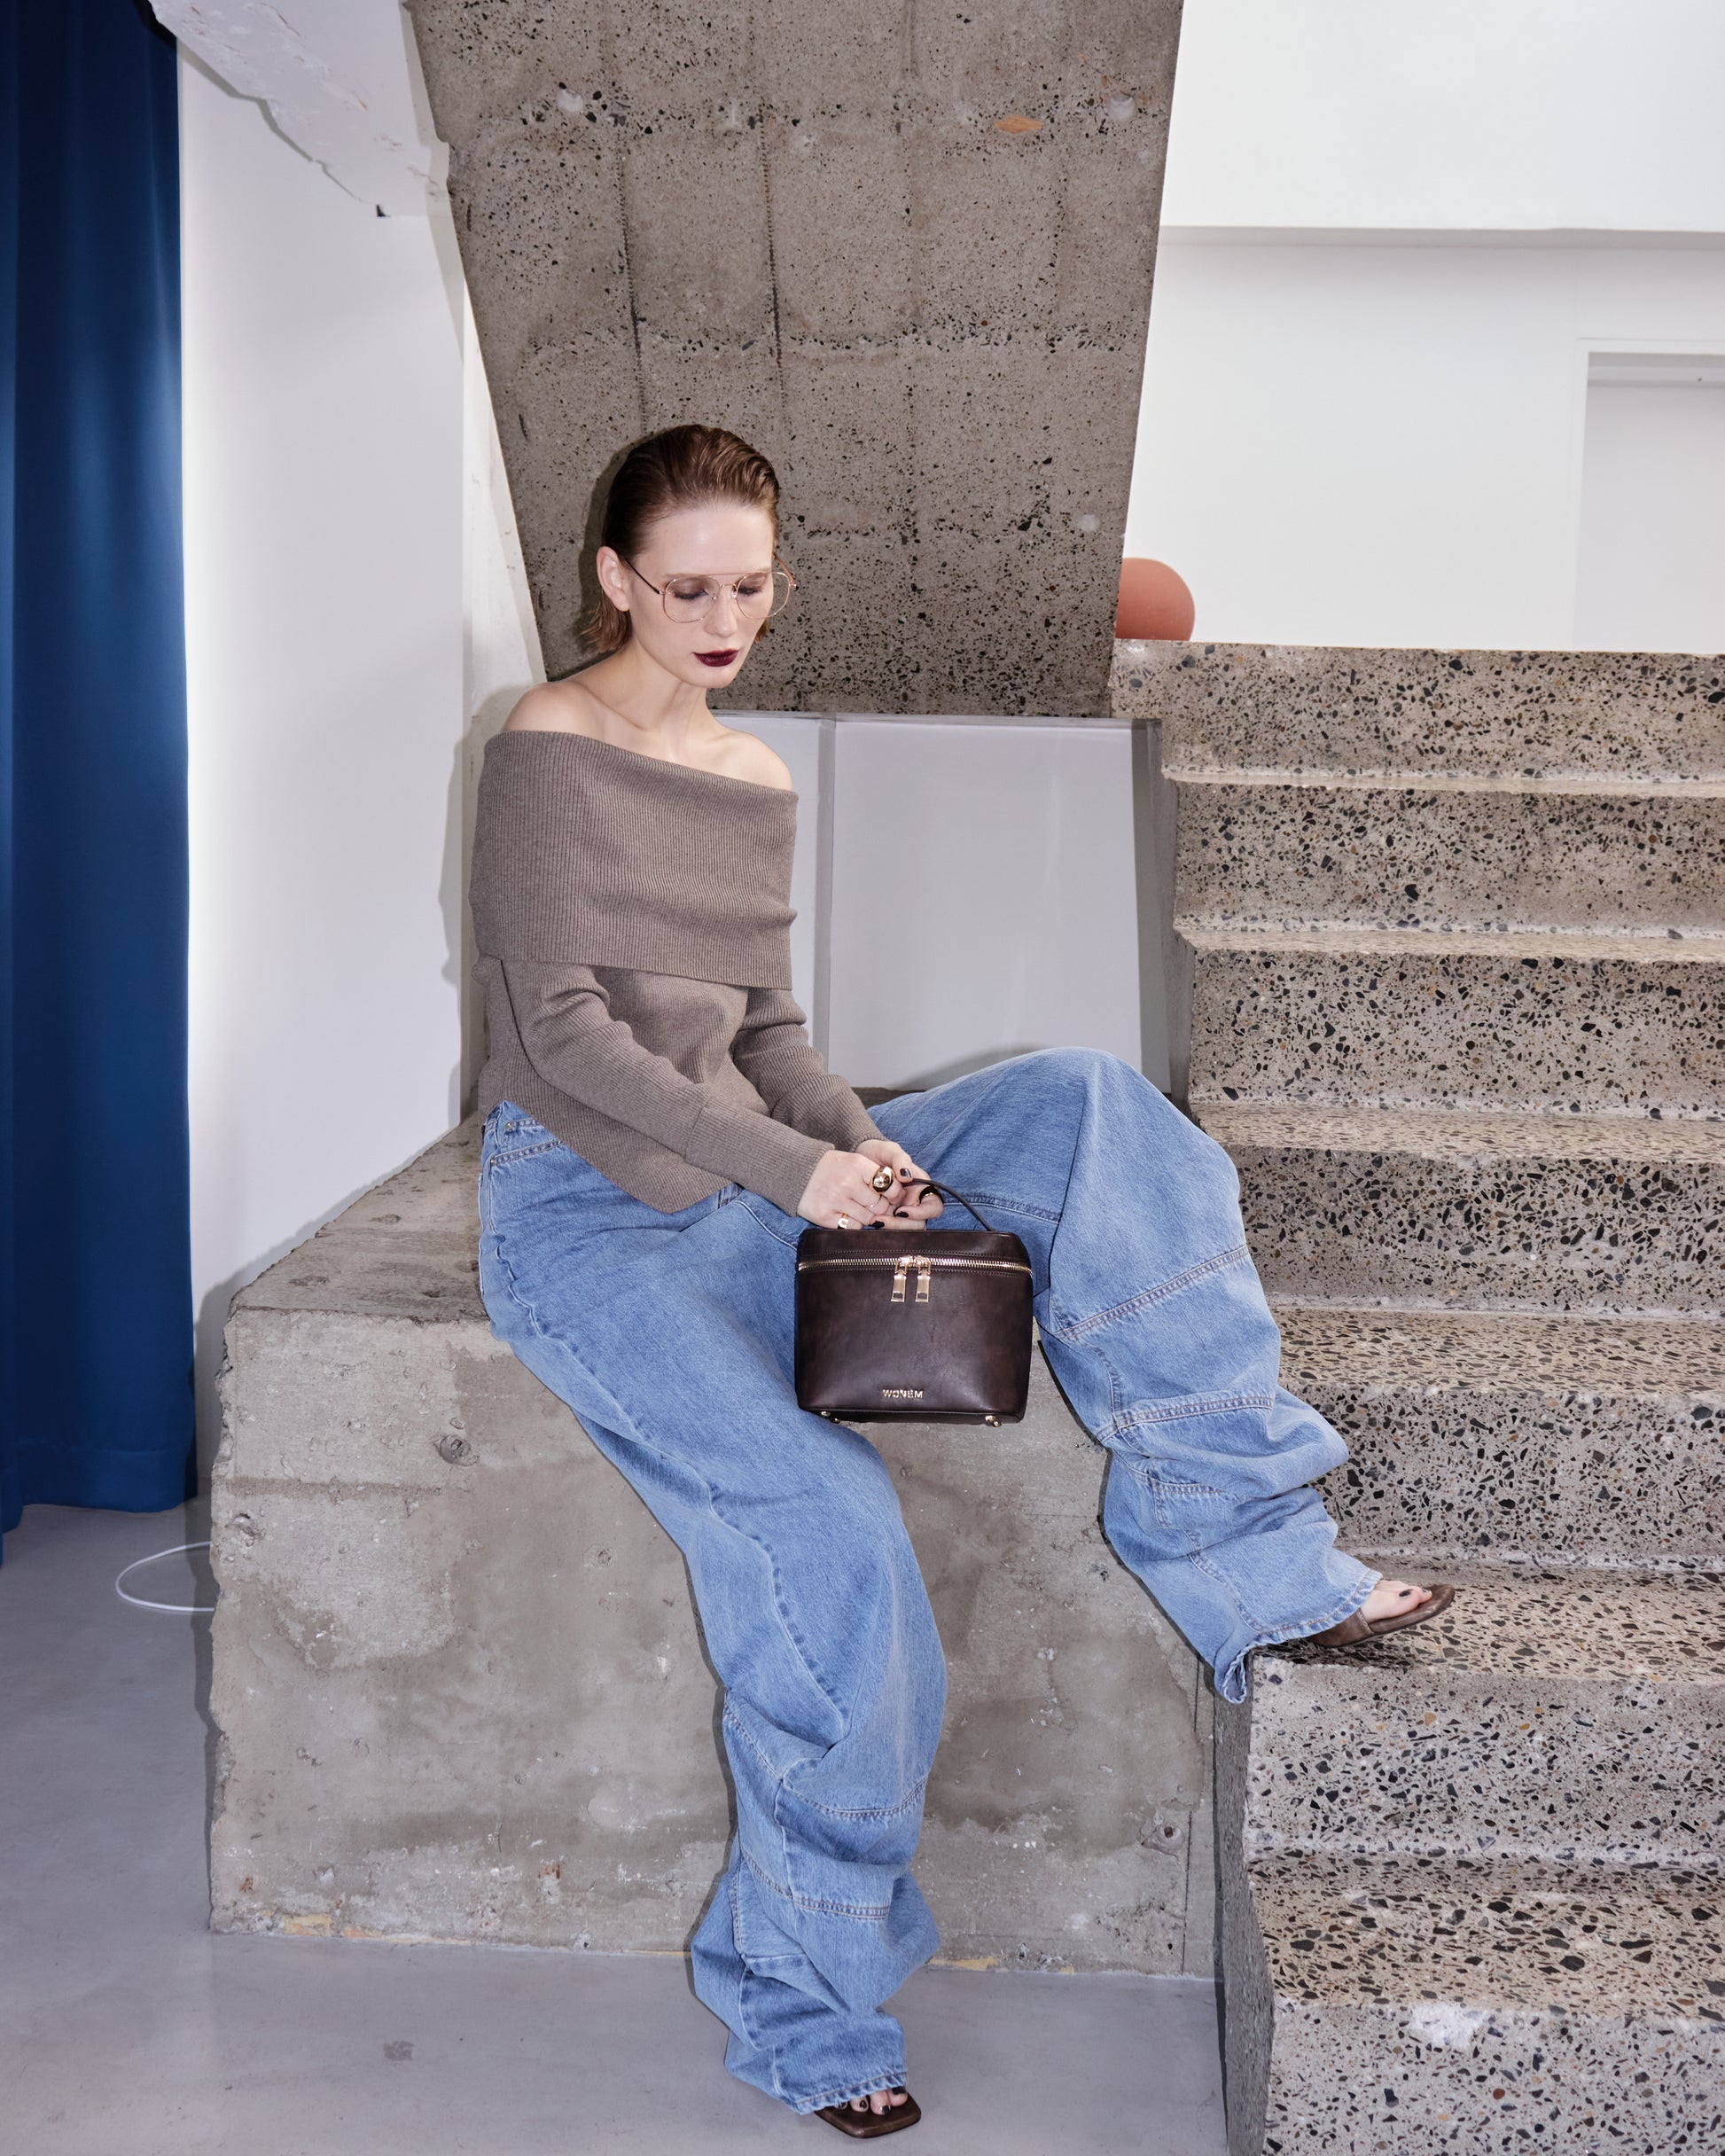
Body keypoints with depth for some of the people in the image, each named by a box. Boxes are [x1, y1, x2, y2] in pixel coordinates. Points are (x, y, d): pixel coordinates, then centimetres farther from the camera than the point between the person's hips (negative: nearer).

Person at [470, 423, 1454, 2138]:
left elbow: (764, 1035, 13)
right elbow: (562, 1031, -15)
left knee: (1083, 1112, -12)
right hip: (580, 1211, -6)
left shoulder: (755, 780, 13)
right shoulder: (550, 751, -8)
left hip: (732, 1185, 7)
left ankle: (1233, 1542, -13)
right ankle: (805, 1998, -6)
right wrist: (795, 1167, -22)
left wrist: (857, 1139, -9)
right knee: (821, 1518, -25)